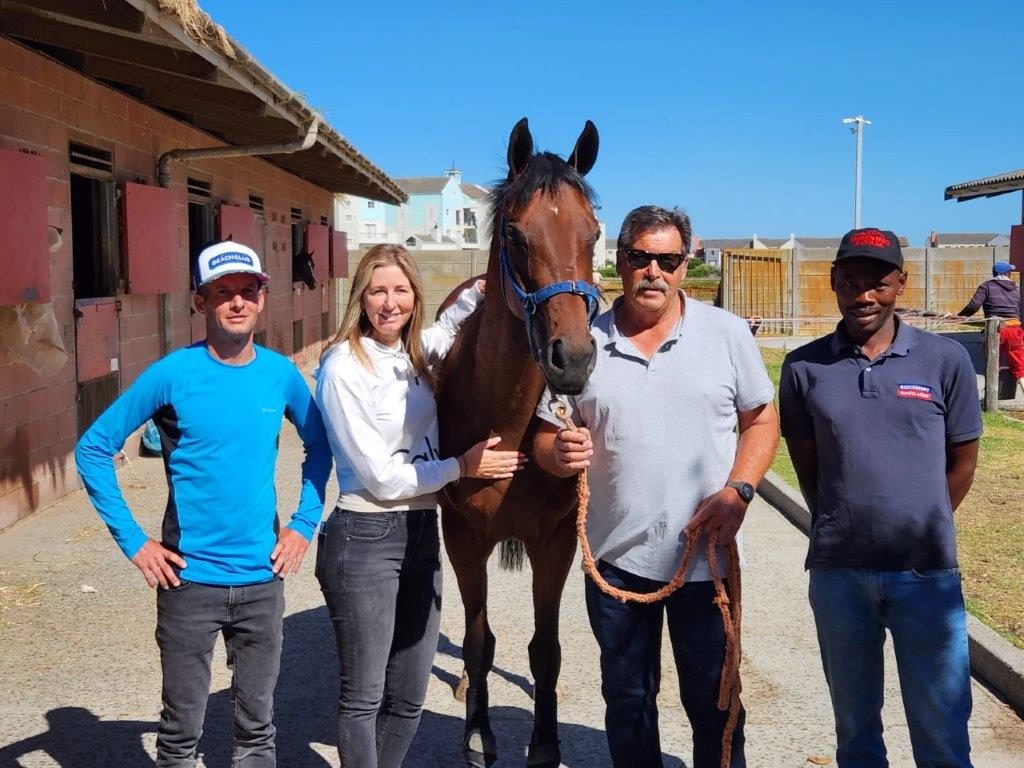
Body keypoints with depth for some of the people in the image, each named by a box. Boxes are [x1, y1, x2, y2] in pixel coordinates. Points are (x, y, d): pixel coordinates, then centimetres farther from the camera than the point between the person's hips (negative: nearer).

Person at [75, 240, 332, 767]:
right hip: (188, 579, -2)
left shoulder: (281, 374, -1)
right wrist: (132, 541, -7)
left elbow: (319, 445, 15)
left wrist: (304, 523, 5)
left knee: (257, 725, 15)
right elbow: (93, 449, -5)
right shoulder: (172, 374, -10)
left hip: (262, 577, 3)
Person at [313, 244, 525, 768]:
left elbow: (449, 325, 31)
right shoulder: (344, 366, -13)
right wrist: (464, 466, -9)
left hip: (421, 533, 7)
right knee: (363, 696, 6)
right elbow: (381, 477, -15)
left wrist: (483, 289, 11)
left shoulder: (416, 351, 6)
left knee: (409, 698, 15)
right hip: (365, 541, -7)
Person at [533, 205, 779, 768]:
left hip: (705, 556, -1)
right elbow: (546, 438, 4)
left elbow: (761, 421, 3)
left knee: (714, 705, 11)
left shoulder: (727, 333, -2)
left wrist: (738, 491, -13)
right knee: (627, 702, 17)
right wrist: (561, 455, -19)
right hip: (616, 558, 1)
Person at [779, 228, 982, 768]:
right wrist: (842, 526, 6)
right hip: (838, 572, 1)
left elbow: (962, 461, 5)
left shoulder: (946, 361, -3)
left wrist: (923, 531, 7)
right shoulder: (804, 368, -1)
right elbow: (806, 466, 6)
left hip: (928, 573, -1)